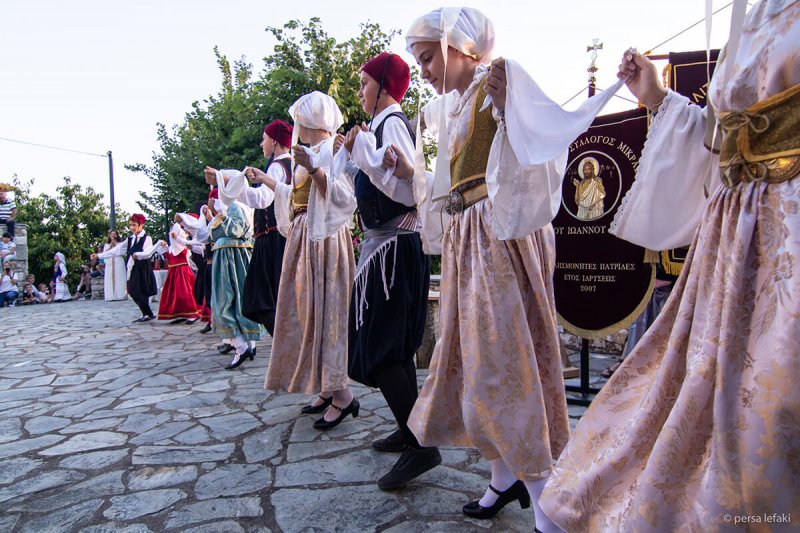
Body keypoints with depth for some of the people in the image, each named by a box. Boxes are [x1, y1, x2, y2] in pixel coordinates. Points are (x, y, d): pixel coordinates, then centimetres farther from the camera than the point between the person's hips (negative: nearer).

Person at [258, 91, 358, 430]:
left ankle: (341, 395, -2)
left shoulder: (330, 149, -8)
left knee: (322, 312, -10)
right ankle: (327, 389, 19)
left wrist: (313, 169, -30)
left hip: (323, 240, -10)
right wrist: (264, 180, 36)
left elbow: (343, 196, -20)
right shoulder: (313, 153, 19)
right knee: (309, 312, 11)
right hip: (304, 239, 10)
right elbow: (297, 195, 26)